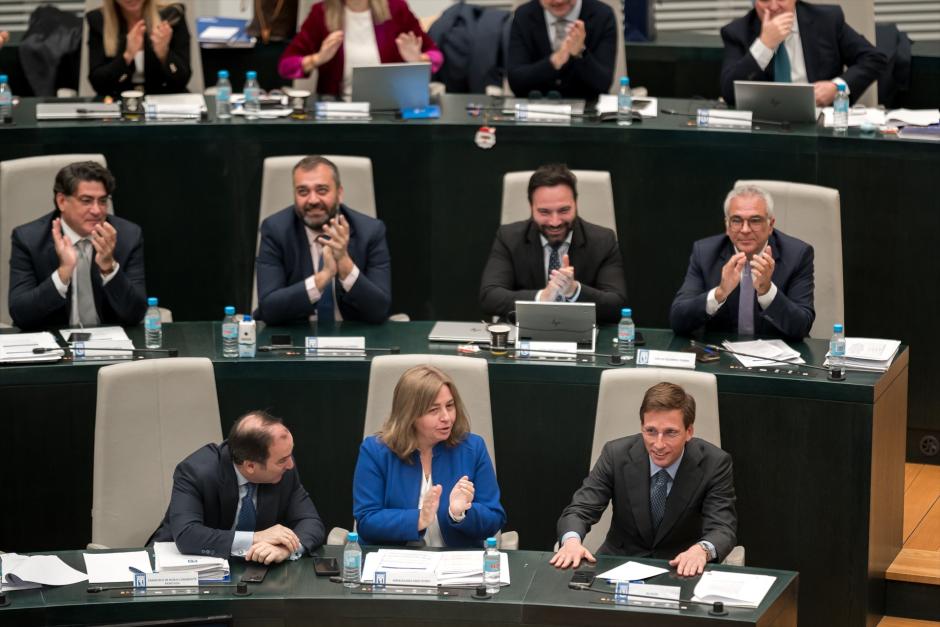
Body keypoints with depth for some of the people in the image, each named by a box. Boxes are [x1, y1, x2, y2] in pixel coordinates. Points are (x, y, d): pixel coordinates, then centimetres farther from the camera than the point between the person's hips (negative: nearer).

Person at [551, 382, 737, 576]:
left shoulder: (714, 463, -12)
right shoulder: (616, 454, -9)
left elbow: (723, 528, -17)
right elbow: (580, 509, -10)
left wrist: (702, 549, -42)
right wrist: (572, 540, -34)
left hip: (683, 570, 1)